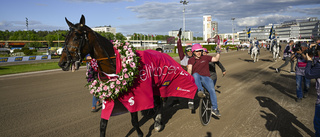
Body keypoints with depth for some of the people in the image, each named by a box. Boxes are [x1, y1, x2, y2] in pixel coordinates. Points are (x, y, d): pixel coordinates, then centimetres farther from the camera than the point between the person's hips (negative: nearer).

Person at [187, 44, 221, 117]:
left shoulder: (205, 57, 10)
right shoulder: (191, 60, 6)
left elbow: (216, 59, 11)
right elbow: (189, 69, -7)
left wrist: (218, 52, -4)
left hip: (206, 78, 1)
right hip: (196, 78, -1)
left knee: (212, 90, -21)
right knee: (195, 74, -37)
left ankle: (215, 109, -9)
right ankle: (200, 91, -49)